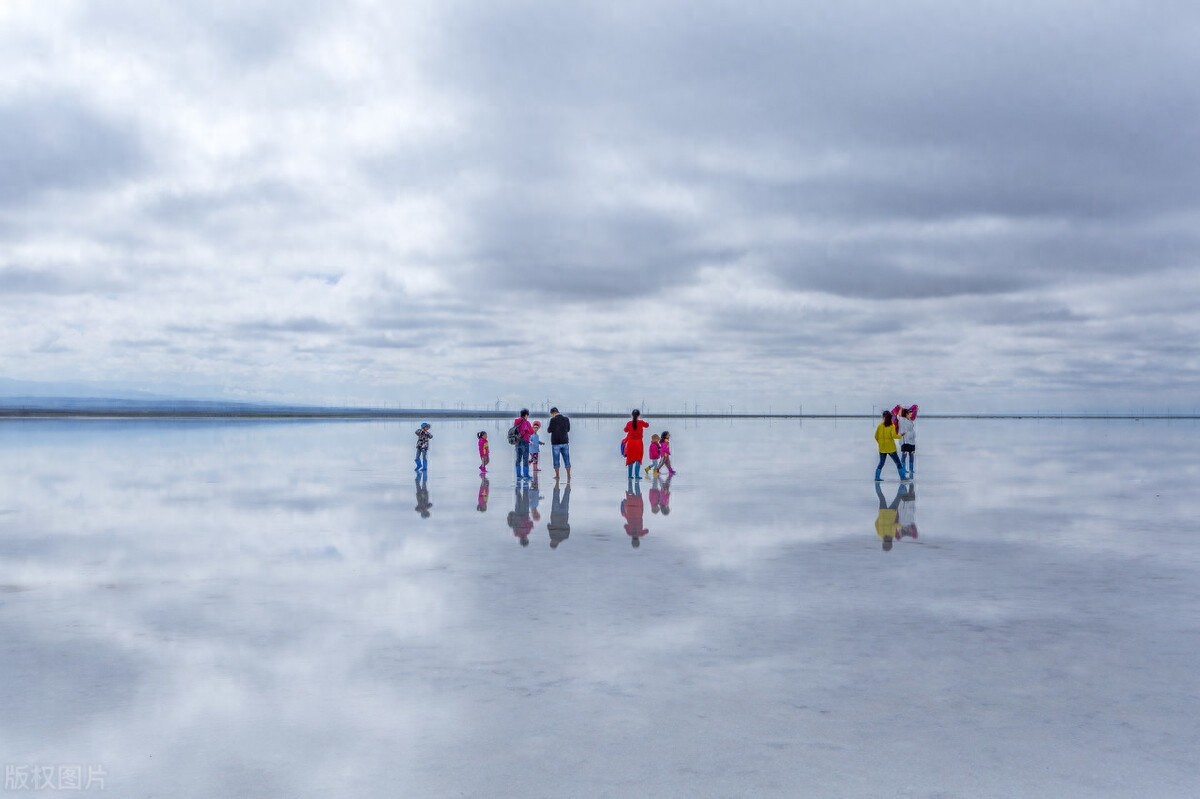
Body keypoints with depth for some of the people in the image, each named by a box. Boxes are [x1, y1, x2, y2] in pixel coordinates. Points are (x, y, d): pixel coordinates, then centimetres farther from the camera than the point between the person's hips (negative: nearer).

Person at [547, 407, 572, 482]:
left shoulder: (553, 420, -12)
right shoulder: (566, 419, 3)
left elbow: (549, 430, -8)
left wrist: (548, 427, 12)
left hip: (556, 443, -4)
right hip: (565, 442, 4)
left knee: (556, 460, 5)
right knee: (567, 460, 8)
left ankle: (557, 476, 6)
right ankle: (568, 476, 6)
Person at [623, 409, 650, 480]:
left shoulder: (629, 423, -4)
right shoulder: (641, 422, -7)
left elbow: (625, 430, 14)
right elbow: (647, 425, 13)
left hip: (630, 443, 2)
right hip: (638, 443, -2)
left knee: (630, 460, 9)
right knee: (638, 460, 0)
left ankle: (630, 475, 10)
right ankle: (637, 475, -10)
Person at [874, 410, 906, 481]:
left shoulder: (880, 425, -1)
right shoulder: (892, 426, -9)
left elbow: (876, 436, 1)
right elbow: (894, 435, -18)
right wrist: (900, 436, 0)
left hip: (882, 448, 3)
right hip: (891, 448, -3)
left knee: (881, 463, 14)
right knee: (897, 462, 8)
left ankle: (877, 477, 8)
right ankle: (902, 477, 6)